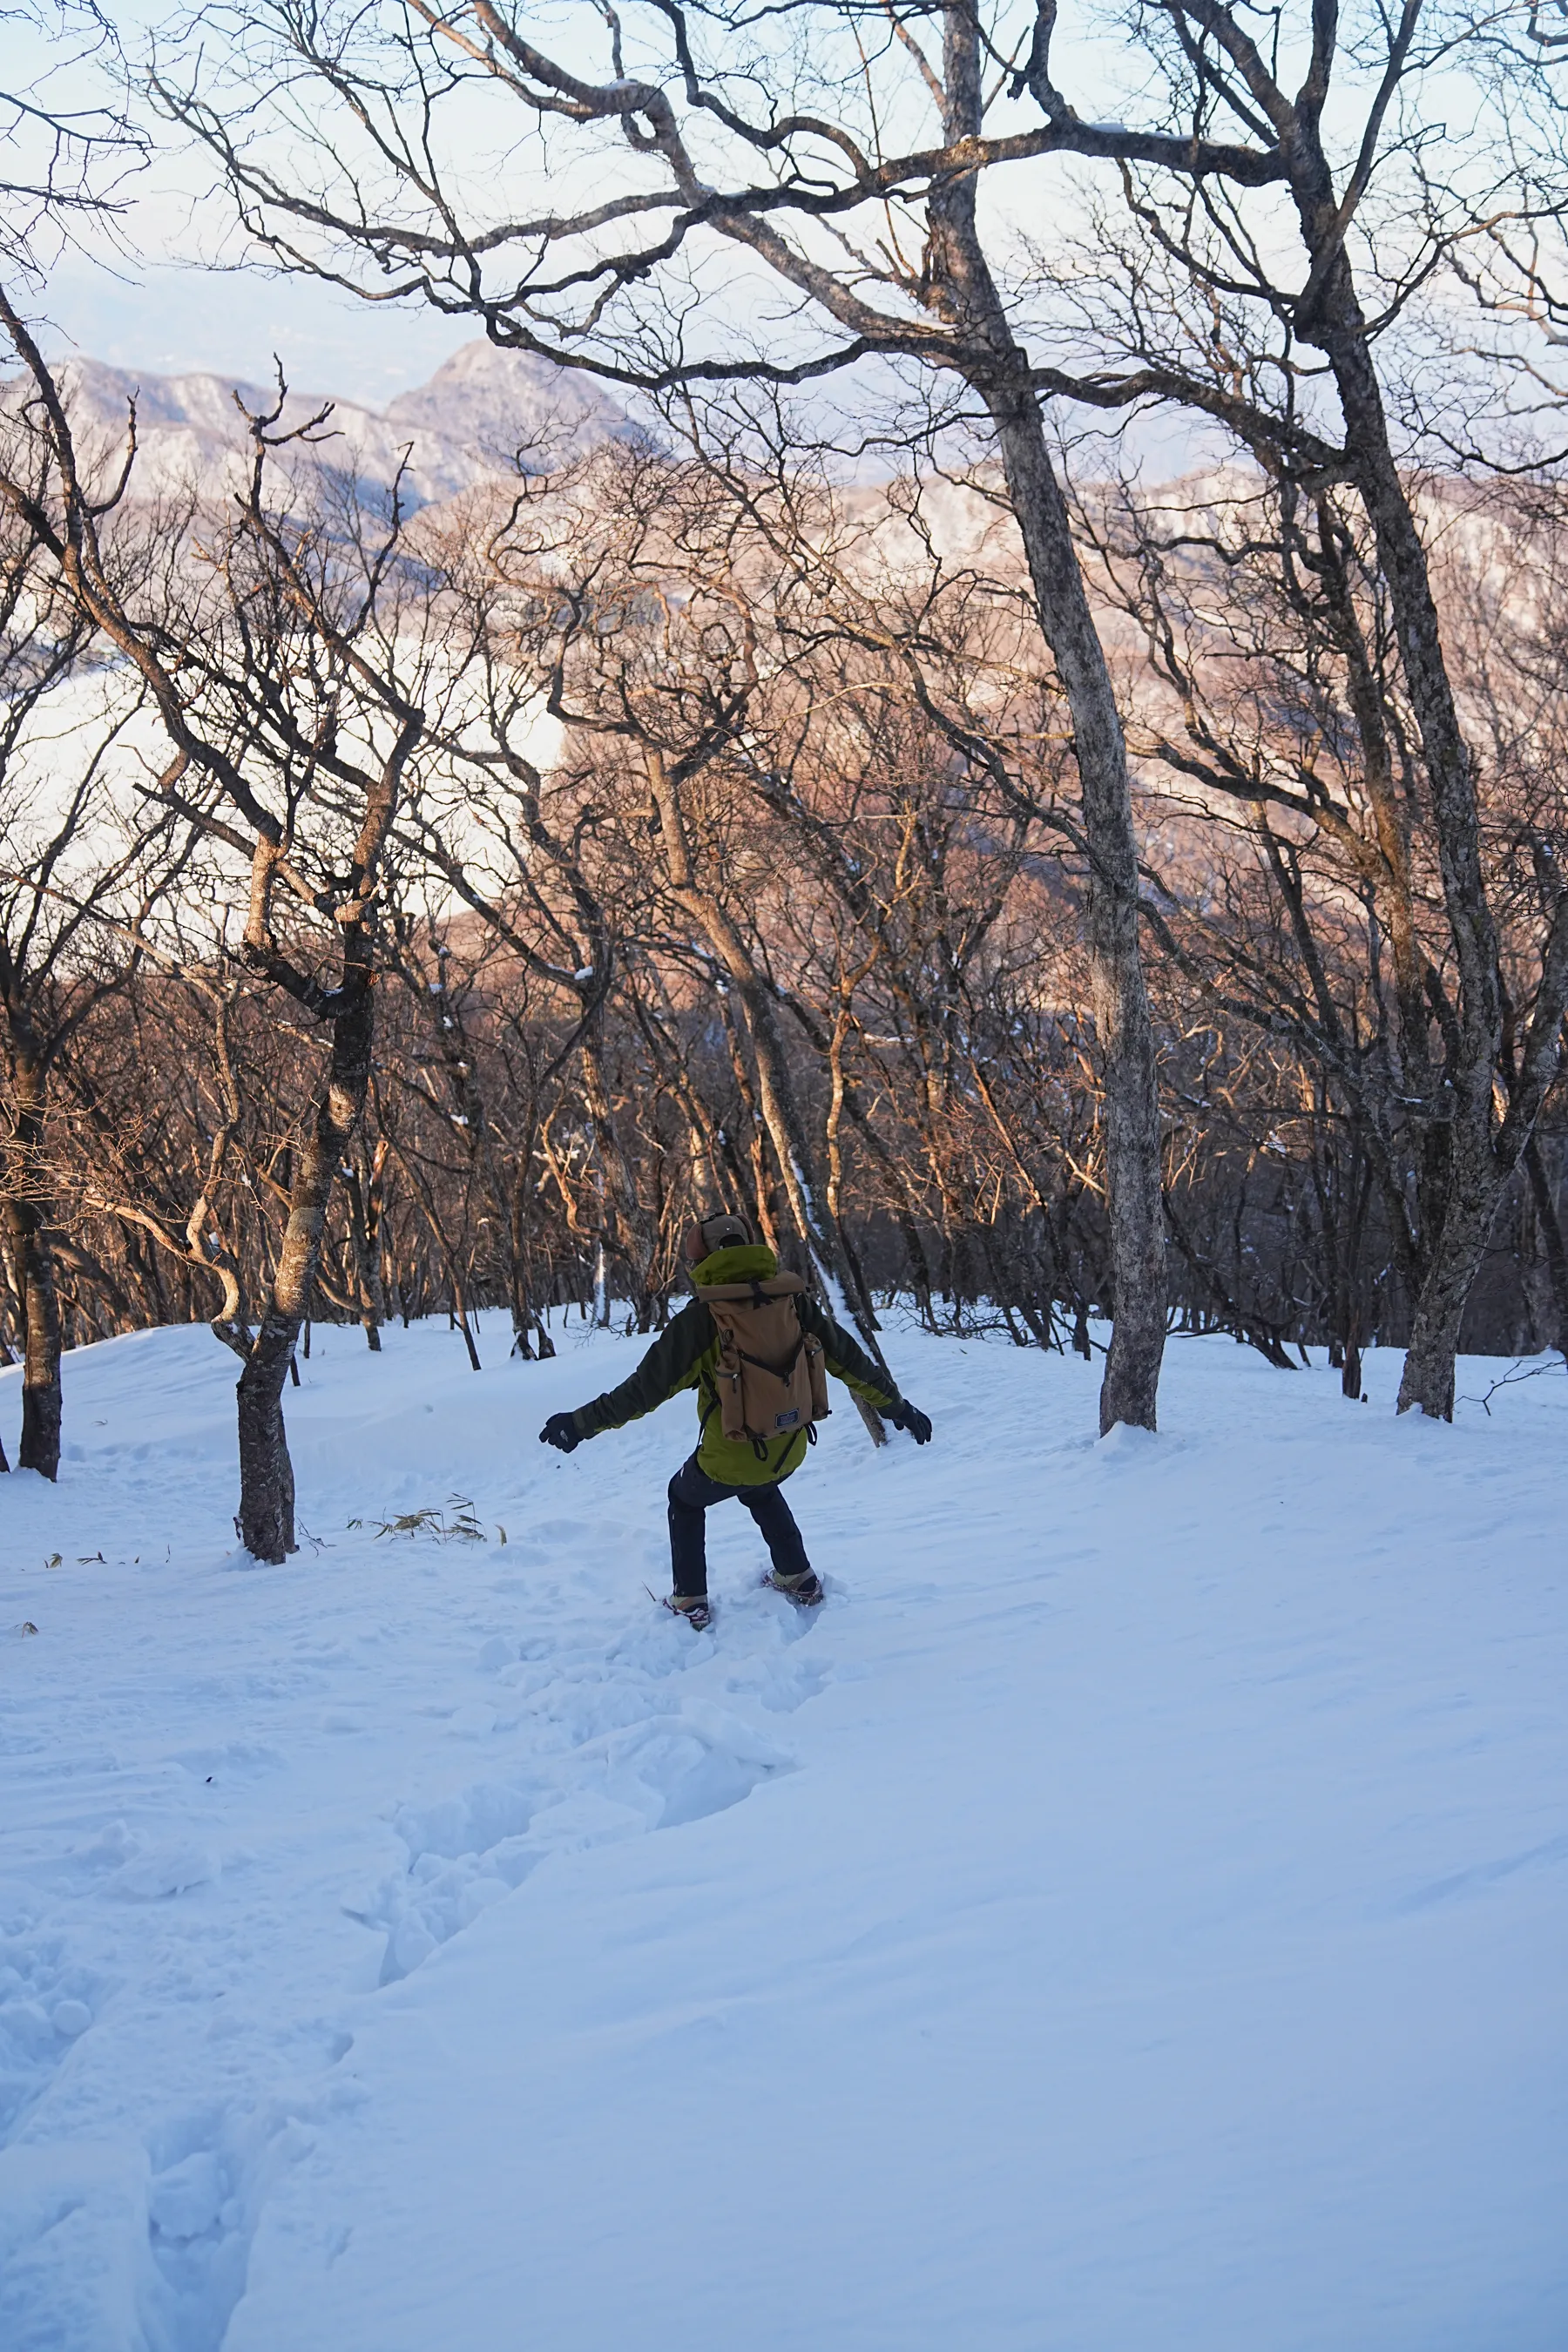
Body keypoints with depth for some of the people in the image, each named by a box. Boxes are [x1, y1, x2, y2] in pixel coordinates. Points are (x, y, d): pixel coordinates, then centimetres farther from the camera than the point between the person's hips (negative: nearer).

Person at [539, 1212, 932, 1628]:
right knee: (760, 1490, 38)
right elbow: (847, 1359, 1)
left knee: (685, 1498, 28)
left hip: (729, 1458, -4)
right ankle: (799, 1580, 40)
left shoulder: (702, 1317, -19)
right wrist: (897, 1405, 13)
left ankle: (690, 1602, 28)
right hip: (791, 1450, 4)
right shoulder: (792, 1299, -6)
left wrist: (581, 1423, -10)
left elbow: (648, 1387, -18)